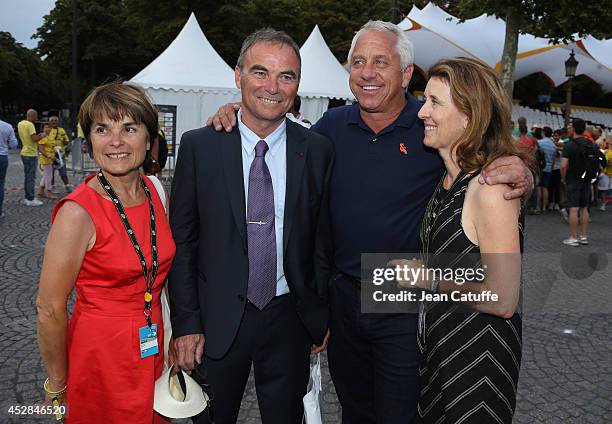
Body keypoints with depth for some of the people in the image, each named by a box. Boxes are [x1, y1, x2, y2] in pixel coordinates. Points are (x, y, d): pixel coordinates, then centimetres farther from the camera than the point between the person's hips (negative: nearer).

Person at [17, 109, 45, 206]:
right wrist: (42, 135, -7)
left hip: (24, 153, 9)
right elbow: (35, 139, -24)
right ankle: (30, 199, -2)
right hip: (31, 154, -9)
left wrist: (37, 135, 14)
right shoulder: (30, 125, -17)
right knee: (31, 177, -5)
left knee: (27, 176, 14)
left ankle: (27, 198, 20)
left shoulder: (20, 123, 11)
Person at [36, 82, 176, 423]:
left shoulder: (154, 189, -2)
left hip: (152, 353, 6)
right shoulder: (78, 212, -21)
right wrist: (58, 387, -5)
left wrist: (169, 342, 10)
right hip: (100, 358, -5)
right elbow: (50, 308, -15)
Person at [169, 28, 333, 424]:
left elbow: (322, 238, 3)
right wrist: (186, 323, -6)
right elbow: (182, 240, -4)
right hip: (216, 319, -1)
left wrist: (321, 316, 6)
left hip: (289, 318, 1)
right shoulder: (199, 146, -7)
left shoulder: (318, 150, -4)